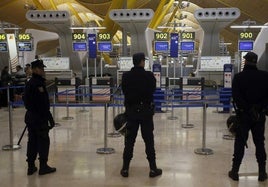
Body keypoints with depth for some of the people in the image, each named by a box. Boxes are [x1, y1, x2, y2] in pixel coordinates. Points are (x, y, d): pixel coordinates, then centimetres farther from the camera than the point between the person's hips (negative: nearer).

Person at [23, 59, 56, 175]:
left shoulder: (29, 84, 12)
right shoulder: (39, 84, -18)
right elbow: (43, 105, -21)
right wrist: (50, 119, -16)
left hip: (30, 117, 9)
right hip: (40, 118, -9)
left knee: (32, 141, 13)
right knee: (43, 141, 2)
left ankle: (31, 166, 19)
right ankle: (43, 166, 9)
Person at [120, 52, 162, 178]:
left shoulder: (126, 76, -5)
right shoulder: (149, 76, -11)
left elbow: (124, 91, 5)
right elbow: (153, 90, 1)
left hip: (131, 110, 2)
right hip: (146, 110, -2)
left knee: (129, 140, 9)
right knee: (149, 140, 6)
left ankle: (125, 168, 13)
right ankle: (153, 169, 11)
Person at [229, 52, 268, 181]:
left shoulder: (238, 77, -8)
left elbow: (236, 97, -14)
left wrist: (247, 109, -12)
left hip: (243, 115, -2)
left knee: (240, 143, 6)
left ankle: (235, 171, 11)